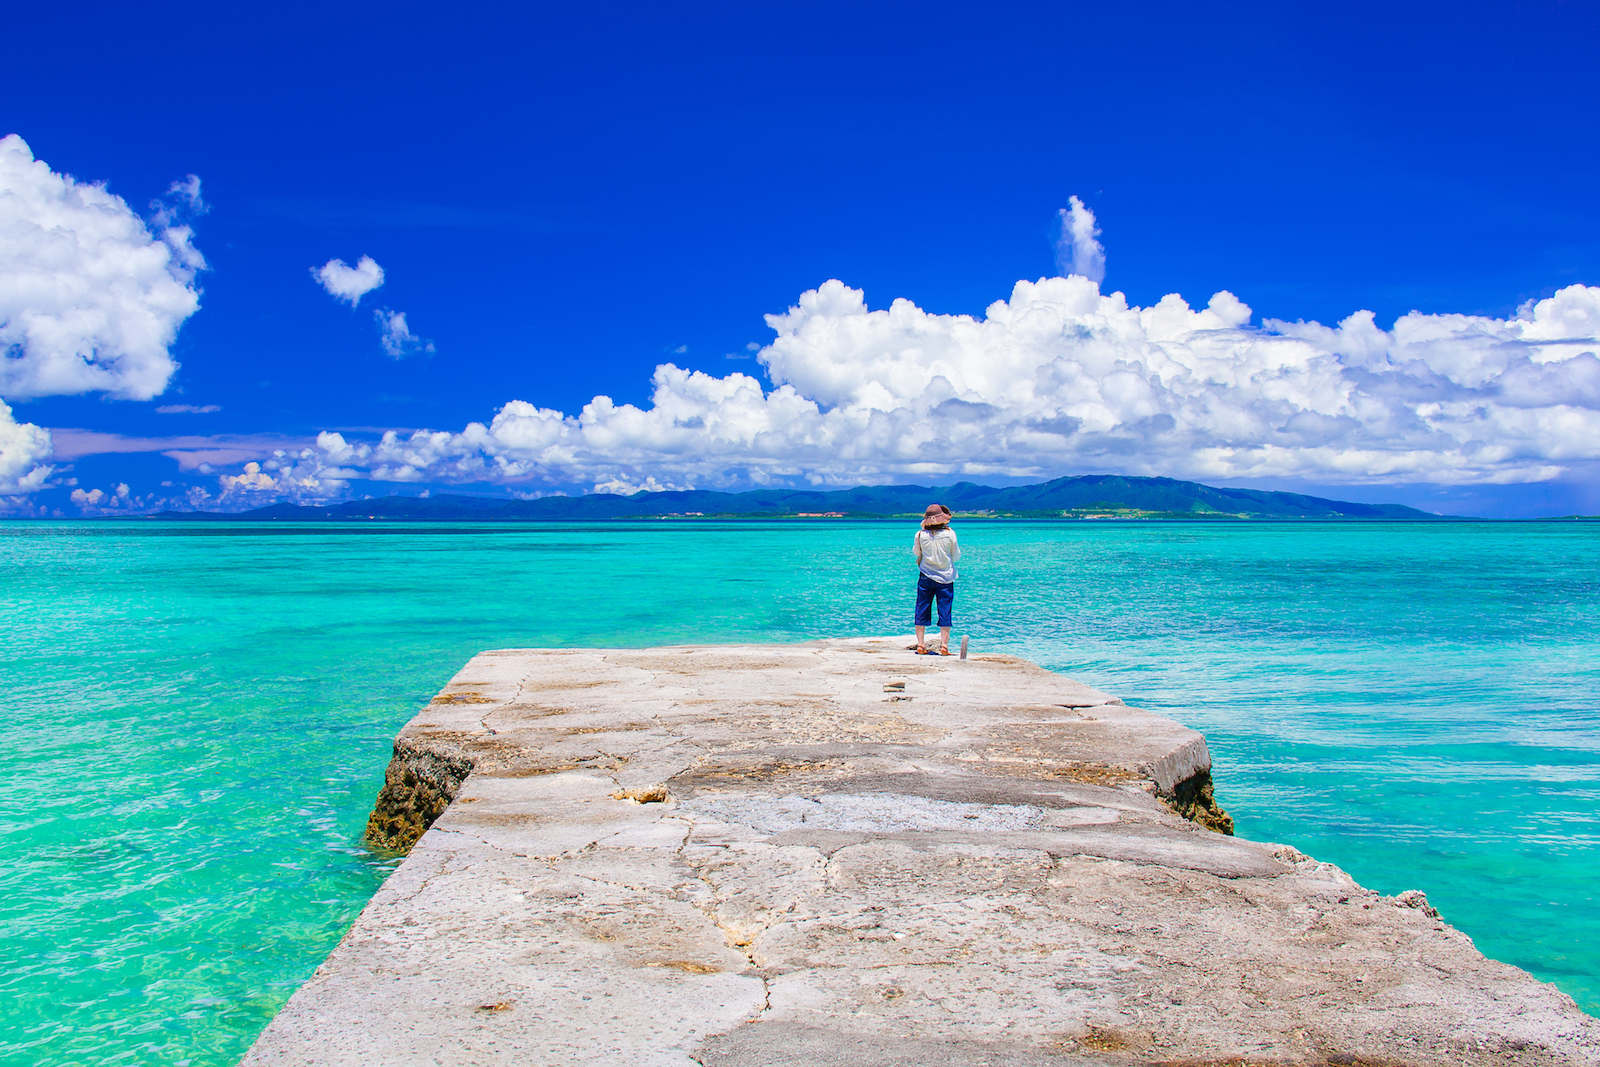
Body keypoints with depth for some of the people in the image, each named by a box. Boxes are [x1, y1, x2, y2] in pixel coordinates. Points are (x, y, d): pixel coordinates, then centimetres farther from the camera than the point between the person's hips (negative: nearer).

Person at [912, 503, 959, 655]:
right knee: (945, 611, 5)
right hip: (945, 577, -1)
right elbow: (956, 556, 2)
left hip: (925, 576, 1)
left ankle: (921, 644, 6)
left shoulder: (920, 535, -6)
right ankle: (944, 645, 0)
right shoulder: (950, 534, -8)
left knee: (922, 610, 8)